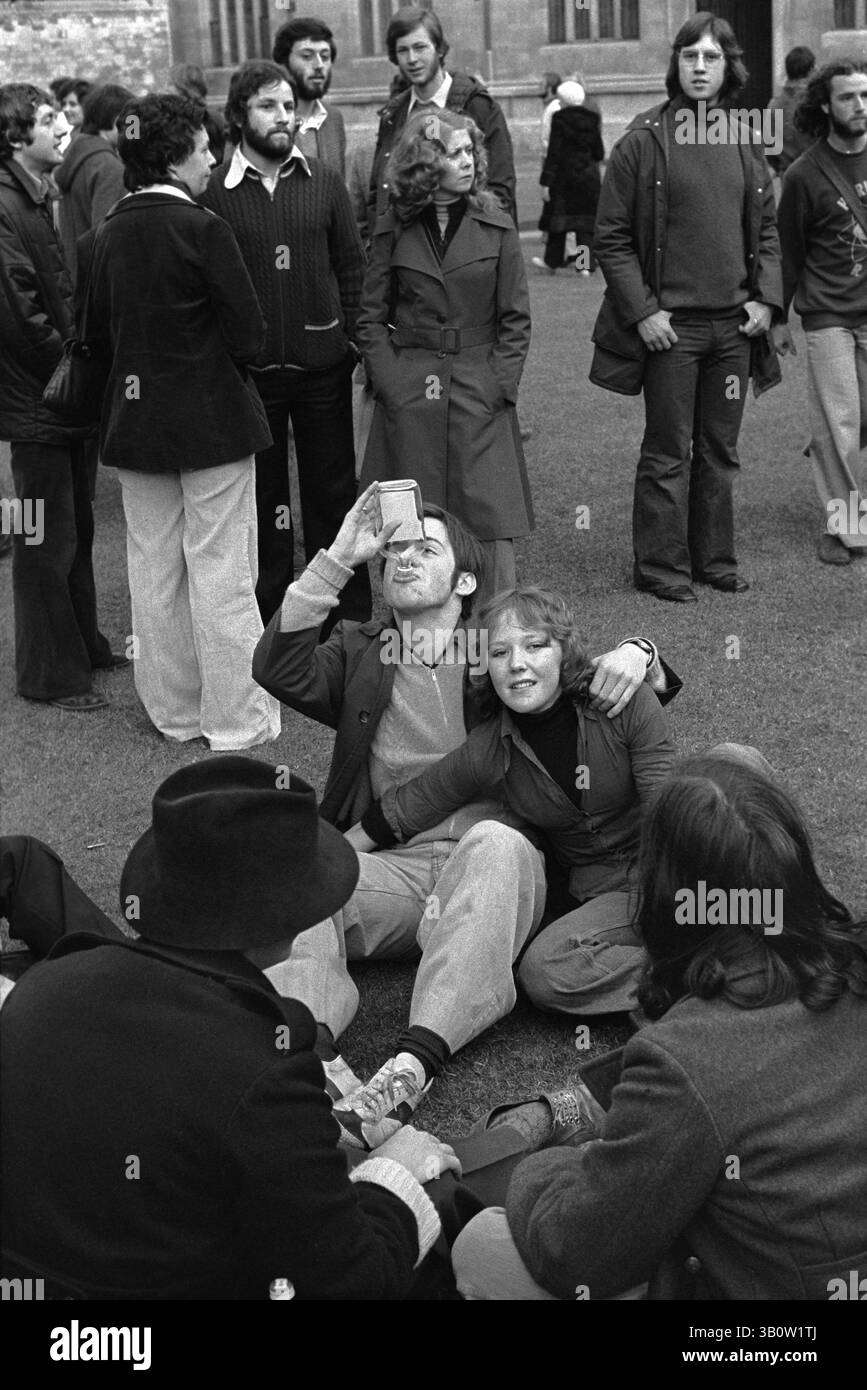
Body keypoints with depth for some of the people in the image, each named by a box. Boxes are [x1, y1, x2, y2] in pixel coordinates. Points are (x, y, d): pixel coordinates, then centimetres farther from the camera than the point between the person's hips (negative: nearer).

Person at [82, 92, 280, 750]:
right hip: (212, 419, -6)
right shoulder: (203, 230, -15)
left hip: (134, 420, 6)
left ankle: (174, 710, 24)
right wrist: (211, 350, 5)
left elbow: (98, 338, 8)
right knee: (221, 570, 2)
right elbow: (249, 335, -15)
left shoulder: (102, 238, 2)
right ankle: (235, 719, 10)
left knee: (154, 568, 14)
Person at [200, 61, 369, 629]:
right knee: (262, 498, 9)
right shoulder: (214, 192, -4)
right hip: (248, 369, -1)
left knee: (333, 492, 10)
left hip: (323, 365, 1)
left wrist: (350, 337, 1)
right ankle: (270, 619, 21)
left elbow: (353, 264, 8)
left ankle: (350, 615, 21)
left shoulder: (324, 181, 3)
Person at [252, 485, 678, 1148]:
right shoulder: (358, 654, 24)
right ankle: (316, 1056, -51)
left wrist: (633, 652, -5)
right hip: (392, 865, 2)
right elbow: (279, 671, 4)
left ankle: (413, 1065, -52)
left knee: (495, 842, -37)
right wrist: (339, 557, -1)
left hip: (496, 859, -1)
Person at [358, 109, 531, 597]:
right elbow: (372, 318, 8)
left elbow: (516, 319, 4)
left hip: (480, 388, 0)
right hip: (409, 394, 0)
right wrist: (390, 382, -4)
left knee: (493, 520, -4)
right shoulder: (393, 230, 5)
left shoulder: (496, 227, 4)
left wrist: (500, 386, -5)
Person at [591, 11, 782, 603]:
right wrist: (642, 310, -13)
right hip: (670, 325, -5)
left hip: (734, 324, 5)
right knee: (668, 454, 2)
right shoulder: (645, 138, -7)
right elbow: (612, 237, -7)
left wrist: (766, 297, 2)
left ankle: (715, 559, 23)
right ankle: (661, 566, 12)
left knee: (720, 450, 13)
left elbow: (766, 228, 15)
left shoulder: (745, 140, 8)